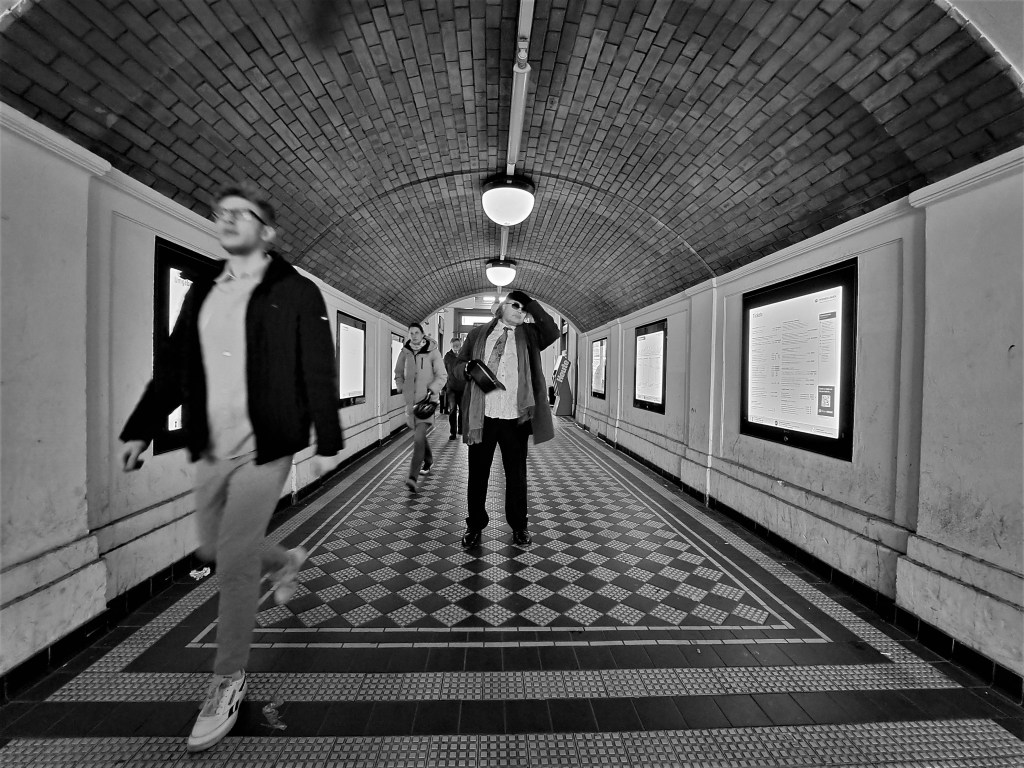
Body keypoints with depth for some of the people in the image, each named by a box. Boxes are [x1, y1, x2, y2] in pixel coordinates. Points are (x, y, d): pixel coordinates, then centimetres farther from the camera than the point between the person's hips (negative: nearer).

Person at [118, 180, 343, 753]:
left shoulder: (297, 293, -5)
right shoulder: (202, 293, 14)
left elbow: (319, 374, -10)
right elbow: (174, 368, 15)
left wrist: (328, 442, -12)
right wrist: (140, 429, 10)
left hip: (264, 451, -7)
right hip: (211, 452, 7)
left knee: (235, 562, -3)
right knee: (214, 551, 19)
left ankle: (229, 682, 19)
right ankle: (288, 561, 48)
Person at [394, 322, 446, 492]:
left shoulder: (432, 352, -4)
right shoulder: (405, 352, 7)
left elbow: (442, 376, -4)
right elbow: (398, 373, 20)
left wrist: (432, 390, -17)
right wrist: (402, 387, 6)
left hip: (426, 400, -5)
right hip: (410, 400, 5)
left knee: (419, 437, -17)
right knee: (420, 435, 18)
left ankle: (413, 478, -19)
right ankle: (428, 461, 43)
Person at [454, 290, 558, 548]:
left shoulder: (528, 334, 9)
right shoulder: (477, 333, 10)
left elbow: (552, 332, -11)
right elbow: (458, 366, 11)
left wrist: (531, 303, -7)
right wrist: (468, 368, -11)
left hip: (515, 418, 0)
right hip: (481, 417, 0)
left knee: (517, 474, 12)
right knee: (477, 474, 10)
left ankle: (519, 526, 31)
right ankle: (475, 526, 29)